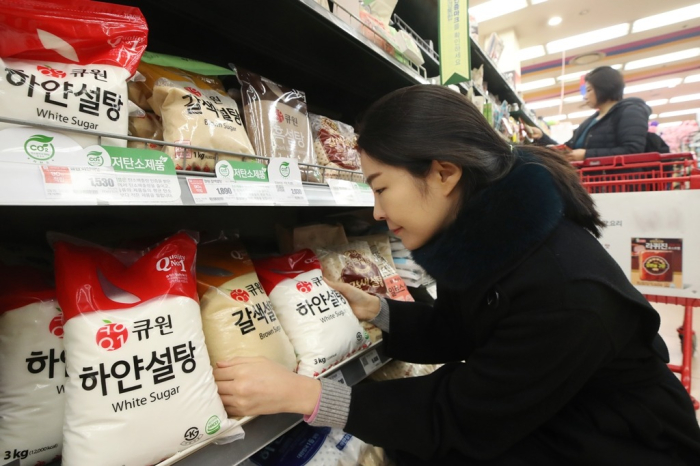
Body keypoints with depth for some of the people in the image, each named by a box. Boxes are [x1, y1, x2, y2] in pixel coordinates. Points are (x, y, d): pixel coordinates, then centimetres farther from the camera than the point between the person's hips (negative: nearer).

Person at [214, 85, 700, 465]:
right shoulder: (482, 237, -12)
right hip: (530, 416, 6)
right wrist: (373, 309, -6)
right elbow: (449, 332, 4)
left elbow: (461, 417, -28)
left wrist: (301, 394, -30)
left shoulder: (566, 291, -36)